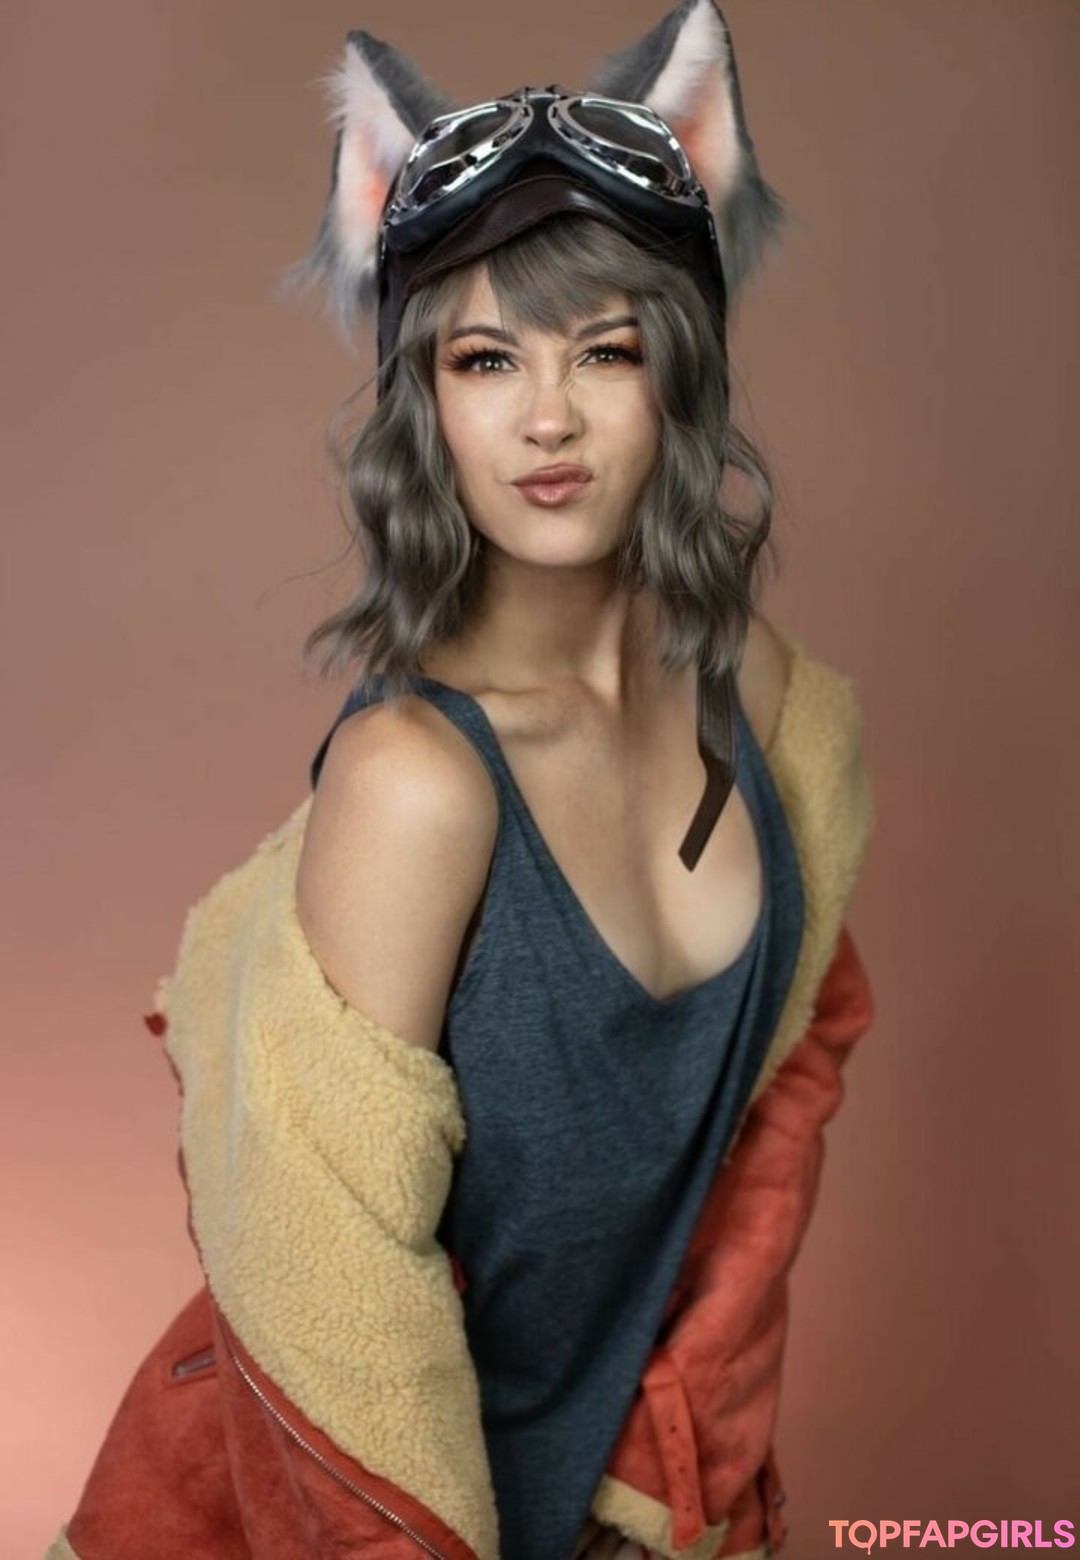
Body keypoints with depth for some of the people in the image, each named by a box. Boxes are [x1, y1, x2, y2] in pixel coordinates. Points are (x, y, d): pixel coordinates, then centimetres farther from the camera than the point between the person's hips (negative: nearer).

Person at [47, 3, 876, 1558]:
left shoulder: (756, 683, -13)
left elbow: (794, 1040, 0)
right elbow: (330, 1250, -24)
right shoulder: (413, 776, -31)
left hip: (655, 1398, 5)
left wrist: (694, 1423, 0)